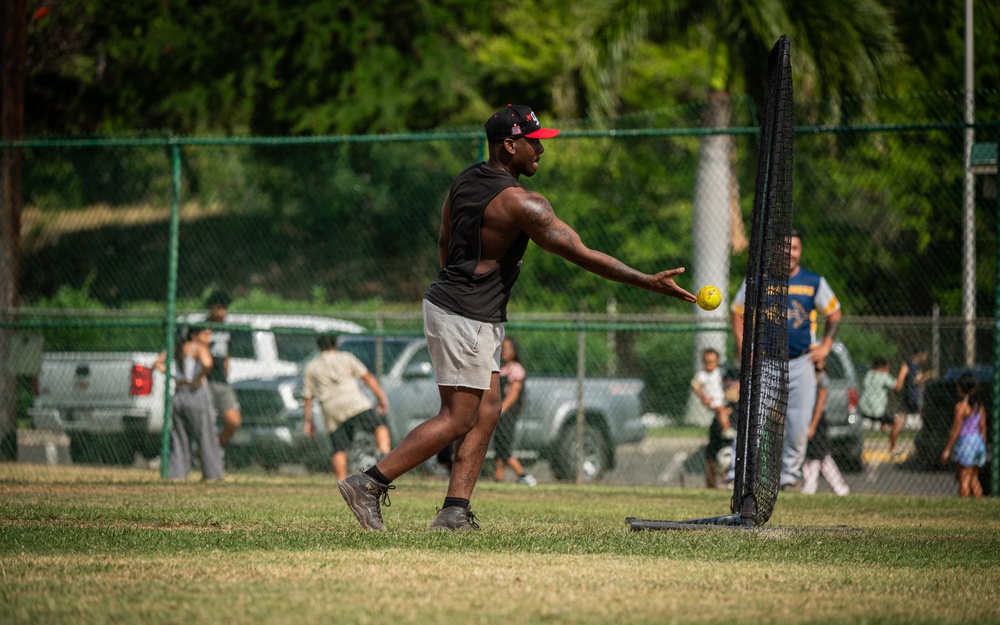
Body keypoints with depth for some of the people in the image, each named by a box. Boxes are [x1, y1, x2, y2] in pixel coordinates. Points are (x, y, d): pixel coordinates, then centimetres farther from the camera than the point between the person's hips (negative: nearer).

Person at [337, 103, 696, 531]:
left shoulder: (464, 181, 8)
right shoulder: (520, 202, -19)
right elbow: (582, 255, -19)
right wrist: (648, 282, -15)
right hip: (464, 318, -10)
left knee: (487, 411, 9)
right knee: (457, 420, -5)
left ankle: (454, 511, 3)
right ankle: (369, 484, -5)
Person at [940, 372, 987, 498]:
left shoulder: (961, 406, -14)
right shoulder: (979, 405, 7)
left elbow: (956, 429, -14)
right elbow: (983, 427, 11)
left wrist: (947, 450, -10)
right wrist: (983, 447, 21)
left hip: (965, 440, -7)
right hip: (978, 441, 7)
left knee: (964, 480, -3)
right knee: (974, 480, 14)